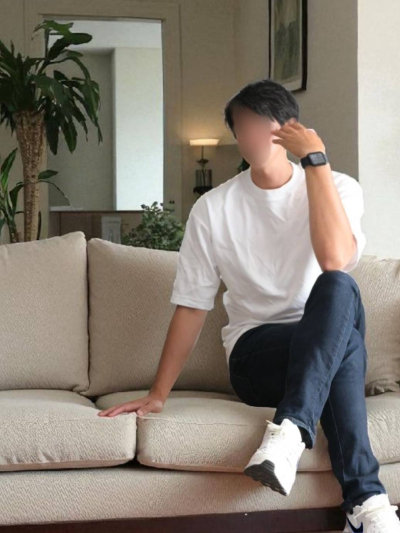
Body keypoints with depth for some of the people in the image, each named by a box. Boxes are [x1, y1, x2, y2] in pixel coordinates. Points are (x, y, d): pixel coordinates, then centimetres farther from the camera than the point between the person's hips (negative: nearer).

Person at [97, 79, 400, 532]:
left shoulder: (338, 188, -2)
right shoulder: (213, 209, 1)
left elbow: (335, 260, -24)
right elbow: (191, 307, 3)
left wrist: (315, 161, -20)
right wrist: (157, 396, -2)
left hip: (327, 346, 1)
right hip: (255, 351, -1)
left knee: (339, 287, -35)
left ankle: (290, 428, -41)